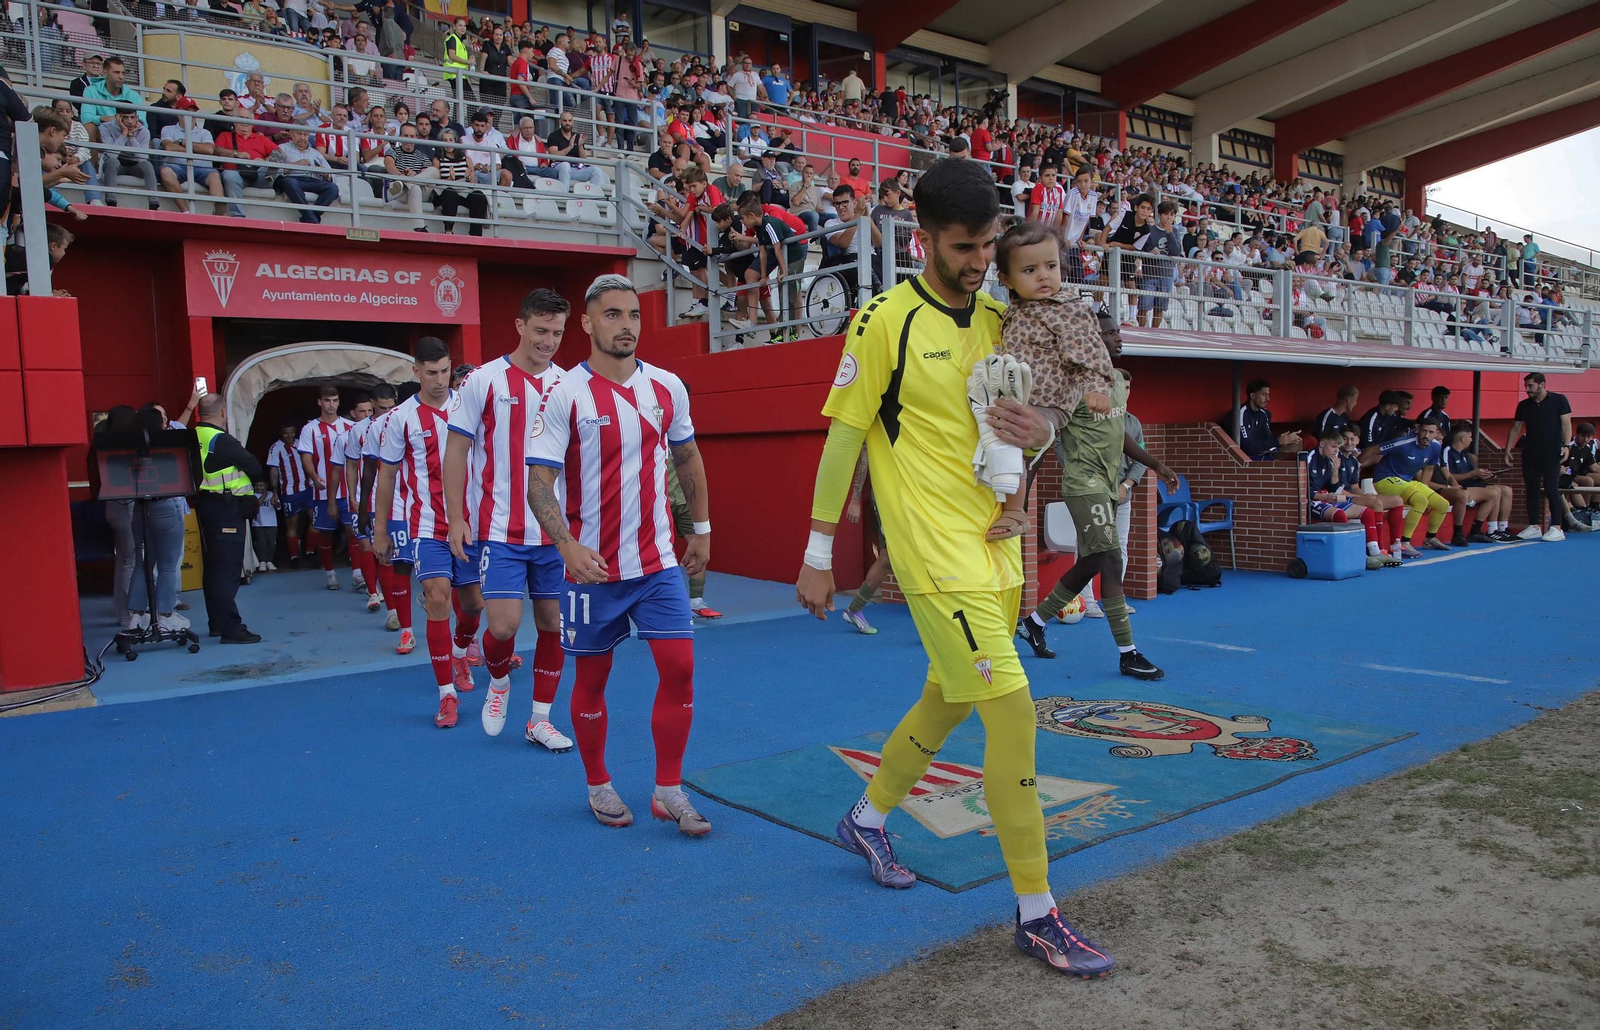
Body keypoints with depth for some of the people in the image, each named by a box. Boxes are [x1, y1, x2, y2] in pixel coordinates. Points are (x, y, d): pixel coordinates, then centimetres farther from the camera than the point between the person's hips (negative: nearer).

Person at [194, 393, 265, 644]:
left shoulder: (194, 437, 9)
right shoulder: (221, 440, -16)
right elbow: (253, 467, -13)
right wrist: (259, 479, 8)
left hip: (205, 505, 9)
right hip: (226, 508, -9)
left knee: (213, 566, 16)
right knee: (228, 569, -8)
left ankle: (217, 622, 25)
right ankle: (230, 628, -9)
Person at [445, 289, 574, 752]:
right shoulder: (484, 380, -4)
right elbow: (456, 451, -1)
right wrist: (456, 518, -6)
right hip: (499, 530, -3)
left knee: (553, 624, 7)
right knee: (504, 624, -9)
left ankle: (540, 720, 23)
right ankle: (498, 682, 26)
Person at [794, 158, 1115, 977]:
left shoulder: (997, 320, 10)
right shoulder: (887, 319, -9)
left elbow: (1024, 410, 19)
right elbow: (843, 436, -8)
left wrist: (1041, 430, -6)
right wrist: (817, 555, -8)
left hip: (996, 545, 7)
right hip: (936, 551, -7)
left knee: (947, 697, 19)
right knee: (1012, 712, -10)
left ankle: (867, 819, 44)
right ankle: (1037, 917, 5)